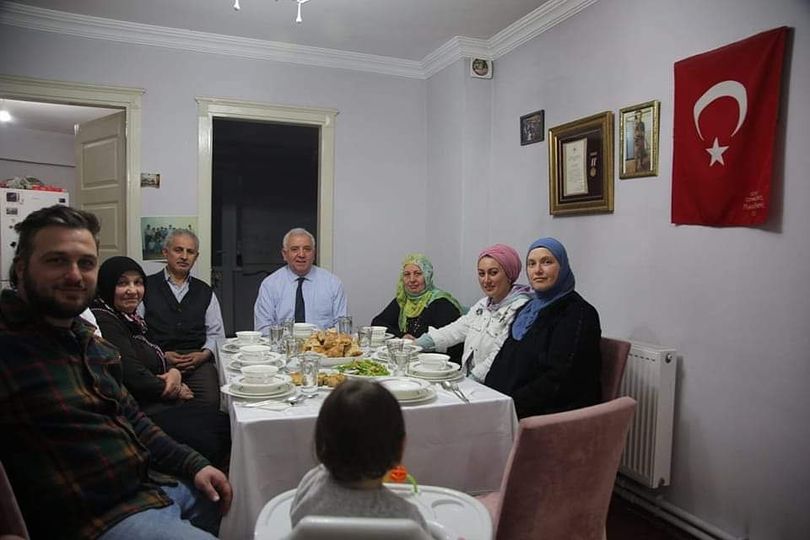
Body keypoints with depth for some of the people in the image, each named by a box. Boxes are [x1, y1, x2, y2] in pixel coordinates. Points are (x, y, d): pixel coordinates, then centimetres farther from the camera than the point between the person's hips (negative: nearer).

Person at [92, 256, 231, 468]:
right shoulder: (105, 323, -16)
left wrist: (174, 372, -5)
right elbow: (135, 378, -21)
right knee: (206, 442, -23)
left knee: (225, 424, -2)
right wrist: (176, 391, -5)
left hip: (158, 403, 10)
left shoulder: (128, 318, 14)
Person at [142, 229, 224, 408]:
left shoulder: (205, 292, 20)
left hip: (197, 361, 2)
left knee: (211, 401, -25)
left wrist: (205, 354, -2)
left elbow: (216, 333, 18)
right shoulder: (146, 287, 10)